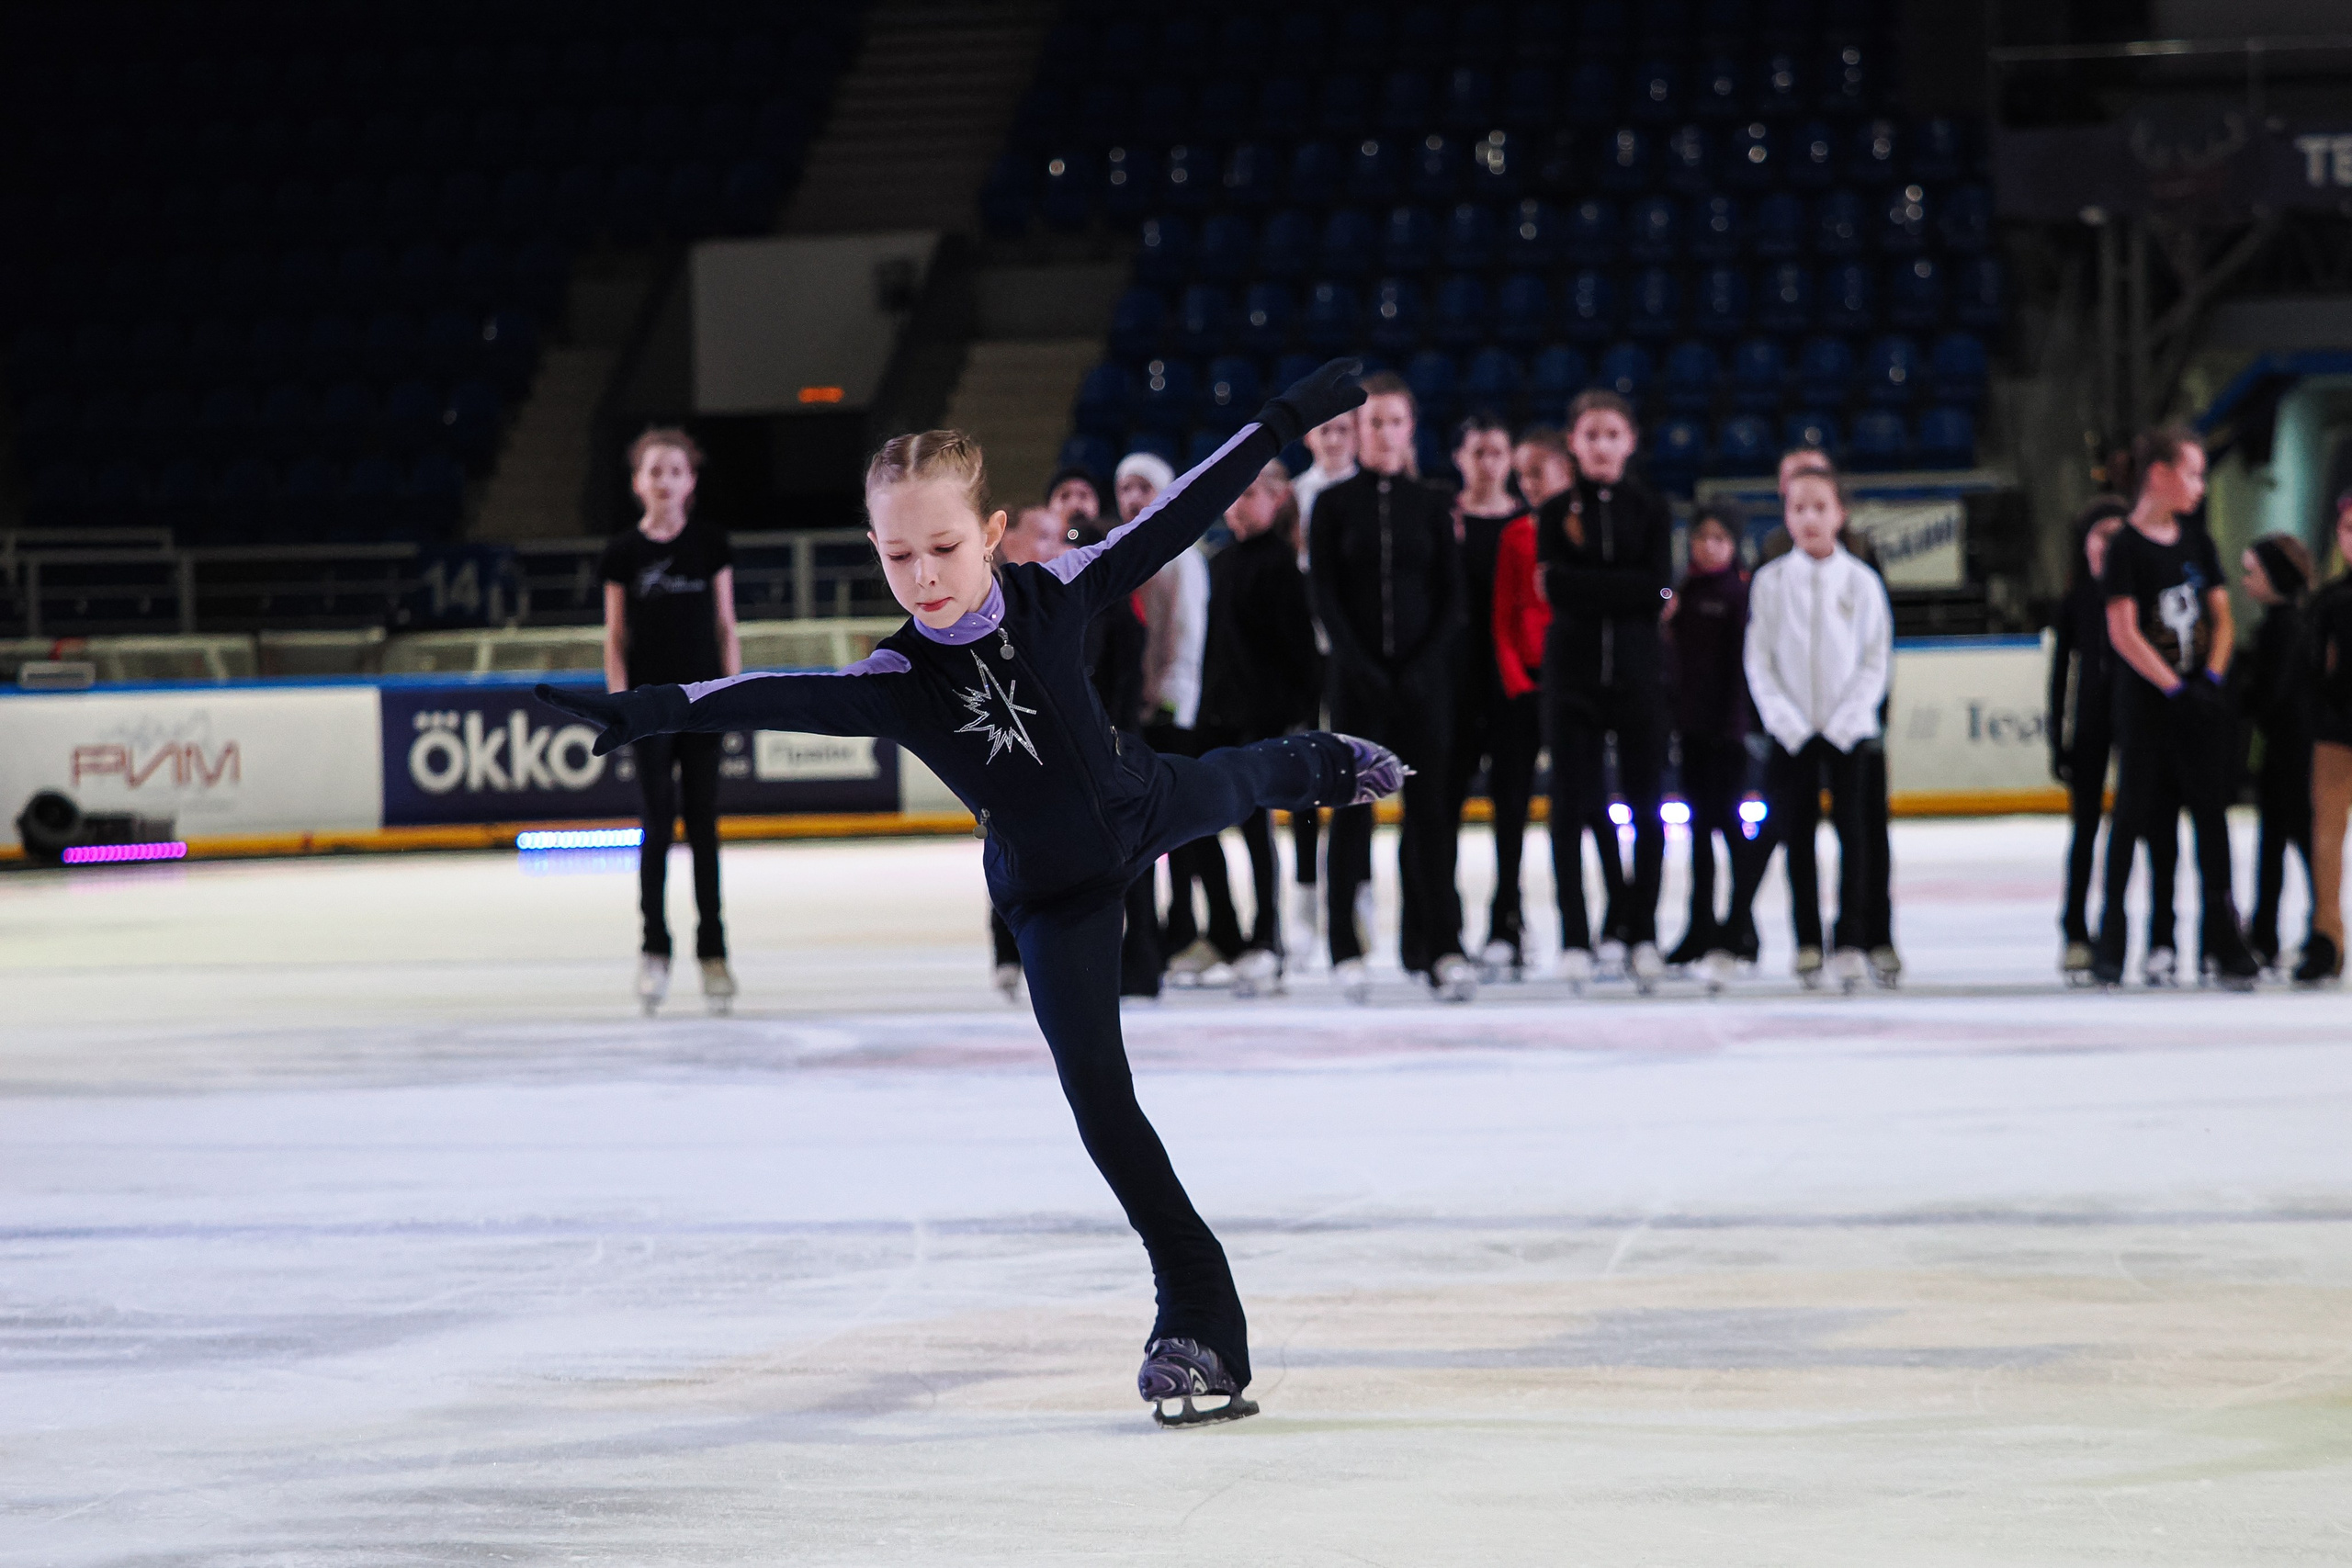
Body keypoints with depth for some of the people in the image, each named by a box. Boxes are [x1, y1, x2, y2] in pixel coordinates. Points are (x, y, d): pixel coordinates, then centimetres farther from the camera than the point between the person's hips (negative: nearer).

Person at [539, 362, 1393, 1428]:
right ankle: (1194, 1309, 1)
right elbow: (779, 697, -45)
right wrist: (650, 711, -60)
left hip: (1140, 810, 2)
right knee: (1095, 1089, -9)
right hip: (1055, 897, -2)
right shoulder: (894, 680, -31)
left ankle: (1323, 764, 74)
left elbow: (1174, 518, -20)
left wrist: (1286, 420, -17)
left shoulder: (1053, 596, -26)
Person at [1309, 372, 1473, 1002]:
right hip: (1356, 677, -1)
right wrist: (1359, 665, -12)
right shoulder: (1334, 503, 4)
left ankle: (1441, 948, -2)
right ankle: (1346, 949, 3)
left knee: (1428, 807, -3)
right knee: (1352, 807, -1)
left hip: (1422, 674, 1)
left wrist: (1423, 666, -8)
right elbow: (1325, 595, -1)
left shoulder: (1430, 506, 8)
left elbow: (1451, 597, 5)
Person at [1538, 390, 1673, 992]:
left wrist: (1584, 585, -9)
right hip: (1573, 668, 0)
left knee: (1645, 805, 0)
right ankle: (1575, 939, 1)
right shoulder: (1556, 511, 6)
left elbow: (1657, 587, -6)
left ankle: (1643, 934, 6)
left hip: (1637, 670, 0)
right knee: (1571, 806, -2)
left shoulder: (1649, 507, 7)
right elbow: (1556, 588, -8)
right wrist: (1629, 588, -11)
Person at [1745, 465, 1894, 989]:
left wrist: (1847, 719, -11)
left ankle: (1852, 943, -3)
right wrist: (1785, 719, -10)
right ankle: (1807, 942, 10)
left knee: (1853, 833, -5)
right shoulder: (1770, 582, 2)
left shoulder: (1861, 582, 0)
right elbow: (1758, 661, 1)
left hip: (1849, 729, -1)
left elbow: (1876, 660, 1)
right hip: (1792, 731, 1)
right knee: (1797, 836, 3)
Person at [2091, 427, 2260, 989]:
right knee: (2134, 813, 0)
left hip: (2198, 704, 5)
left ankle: (2224, 939, 7)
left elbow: (2222, 618, 11)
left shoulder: (2198, 544, 10)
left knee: (2210, 812, 3)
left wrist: (2212, 677, -5)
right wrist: (2174, 688, -17)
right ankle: (2111, 940, 8)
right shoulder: (2127, 547, -8)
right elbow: (2123, 632, -14)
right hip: (2146, 705, -5)